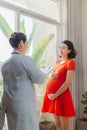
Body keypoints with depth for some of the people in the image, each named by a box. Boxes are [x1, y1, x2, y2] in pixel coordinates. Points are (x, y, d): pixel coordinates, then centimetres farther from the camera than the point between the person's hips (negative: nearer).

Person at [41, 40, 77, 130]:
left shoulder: (70, 62, -7)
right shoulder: (58, 62, 16)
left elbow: (68, 82, -15)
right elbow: (51, 75, 24)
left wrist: (55, 95, -16)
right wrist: (51, 75, -1)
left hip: (61, 95, -8)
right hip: (52, 95, 8)